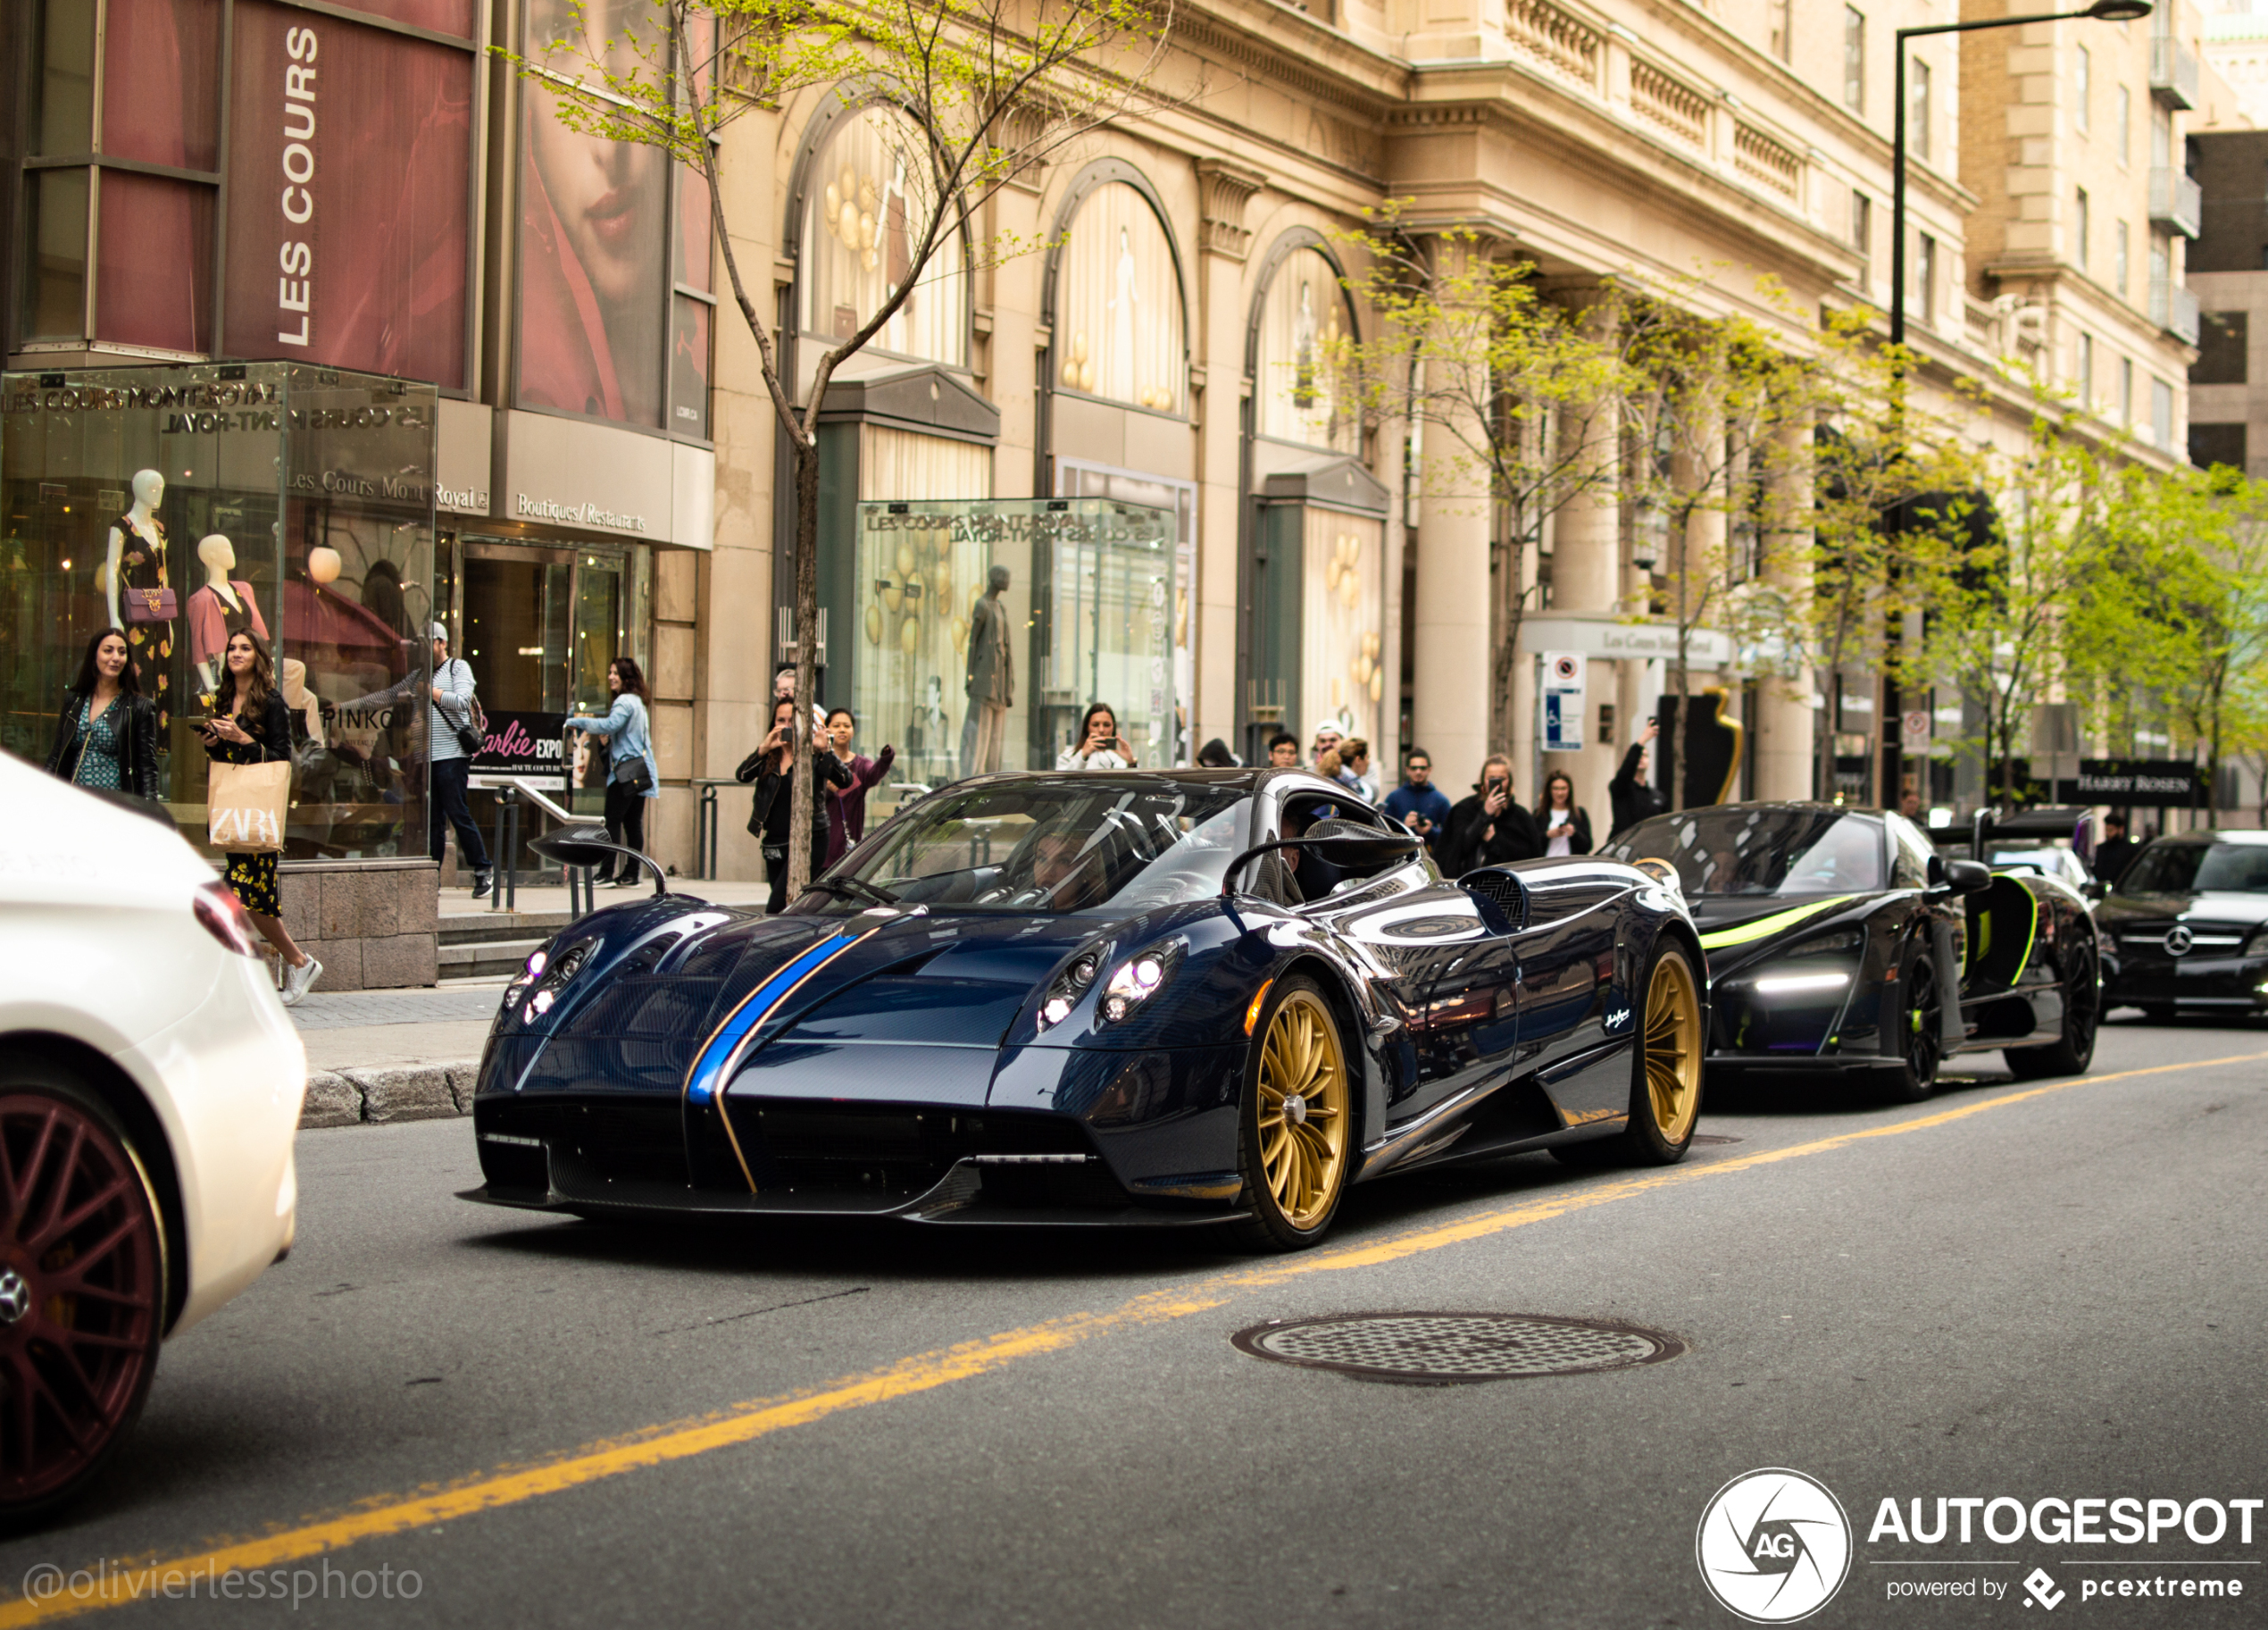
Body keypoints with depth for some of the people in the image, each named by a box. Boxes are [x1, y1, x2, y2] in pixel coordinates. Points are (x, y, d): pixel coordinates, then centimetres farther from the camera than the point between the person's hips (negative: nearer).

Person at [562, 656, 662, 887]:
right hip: (640, 770, 9)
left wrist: (577, 722, -17)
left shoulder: (625, 702, -10)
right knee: (633, 823, 7)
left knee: (613, 821, -8)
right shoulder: (637, 702, 21)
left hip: (626, 770, -9)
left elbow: (610, 725, -24)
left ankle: (606, 873, -10)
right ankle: (631, 874, 6)